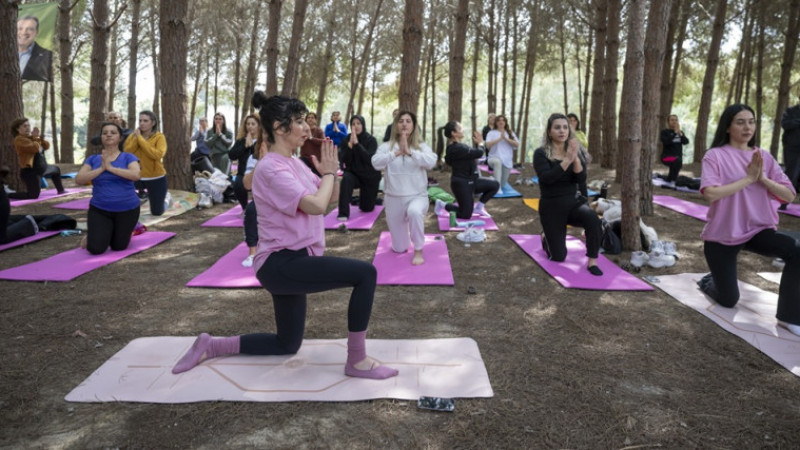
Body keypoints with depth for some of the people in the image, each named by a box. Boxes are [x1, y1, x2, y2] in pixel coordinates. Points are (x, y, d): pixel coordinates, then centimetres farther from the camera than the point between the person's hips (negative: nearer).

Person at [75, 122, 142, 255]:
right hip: (99, 209, 2)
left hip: (127, 209, -1)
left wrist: (111, 168, -20)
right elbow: (79, 179, -7)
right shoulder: (93, 159, 4)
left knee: (118, 247, 10)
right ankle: (93, 234, 28)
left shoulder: (128, 157, -4)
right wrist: (101, 168, -16)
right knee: (96, 249, -7)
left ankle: (117, 232, 44)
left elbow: (136, 175, -23)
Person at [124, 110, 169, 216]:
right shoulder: (134, 135, 1)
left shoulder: (159, 137, -11)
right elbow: (127, 153, -12)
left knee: (156, 213, 9)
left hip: (156, 178, -3)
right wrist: (136, 138, -18)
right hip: (137, 176, 3)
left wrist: (141, 138, -24)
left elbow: (157, 155, -28)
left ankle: (165, 198, 42)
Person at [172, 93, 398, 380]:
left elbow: (331, 197, 18)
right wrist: (328, 173, -10)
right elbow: (316, 206, -28)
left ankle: (210, 346, 27)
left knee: (288, 345, 20)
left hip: (291, 262, 10)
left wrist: (332, 171, -2)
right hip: (282, 264, -10)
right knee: (365, 273, -20)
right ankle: (357, 361, -9)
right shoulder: (271, 168, -18)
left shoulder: (294, 164, 11)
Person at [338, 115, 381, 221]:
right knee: (346, 178, -37)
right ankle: (343, 214, -34)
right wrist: (350, 144, -28)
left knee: (366, 208, 6)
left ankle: (366, 197, 44)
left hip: (370, 176, -1)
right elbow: (345, 161, -16)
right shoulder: (346, 140, -7)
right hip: (353, 173, 1)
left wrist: (356, 143, -33)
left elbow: (369, 159, -28)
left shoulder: (371, 140, -13)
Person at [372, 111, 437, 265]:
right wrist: (396, 152, -23)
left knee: (414, 212, -41)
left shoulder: (422, 146, -1)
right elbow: (376, 163, -17)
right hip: (393, 197, 2)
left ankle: (418, 251, -20)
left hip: (417, 196, -2)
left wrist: (409, 151, -26)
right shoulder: (387, 146, -1)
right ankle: (402, 245, 49)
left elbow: (431, 162, -21)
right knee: (399, 249, 9)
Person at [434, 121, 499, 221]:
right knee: (465, 215, -1)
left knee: (495, 185, 7)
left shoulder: (456, 146, 6)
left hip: (469, 181, 10)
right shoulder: (456, 148, -28)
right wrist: (481, 143, -4)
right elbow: (479, 153, -23)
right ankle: (443, 205, 15)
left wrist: (477, 143, 5)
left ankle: (478, 207, 18)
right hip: (461, 183, -10)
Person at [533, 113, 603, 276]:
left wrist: (575, 158, -25)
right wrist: (567, 160, -31)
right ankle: (546, 238, 36)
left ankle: (592, 262, -15)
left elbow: (581, 179, -10)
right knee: (558, 256, 1)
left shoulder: (575, 152, 3)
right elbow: (546, 178, -25)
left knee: (593, 220, -33)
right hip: (551, 206, -2)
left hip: (574, 202, 3)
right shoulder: (541, 153, -8)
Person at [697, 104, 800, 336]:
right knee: (729, 301, 3)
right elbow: (710, 193, -25)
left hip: (758, 230, 3)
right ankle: (709, 281, 40)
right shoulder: (715, 155, -9)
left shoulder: (764, 157, 4)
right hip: (722, 234, -3)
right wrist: (748, 178, -19)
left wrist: (762, 178, -15)